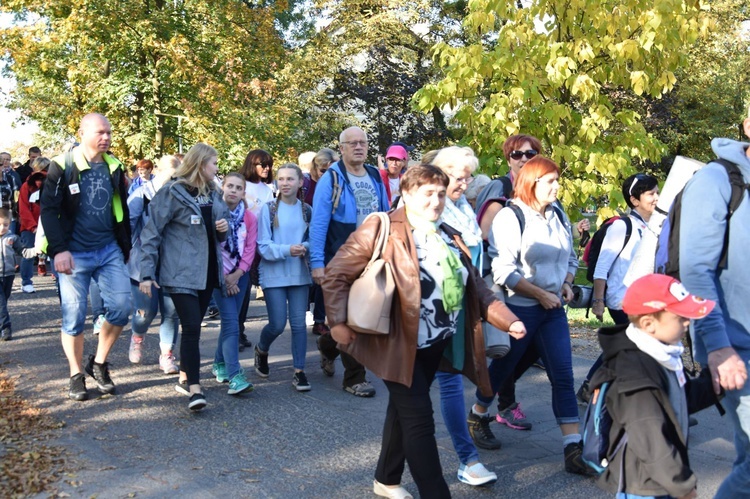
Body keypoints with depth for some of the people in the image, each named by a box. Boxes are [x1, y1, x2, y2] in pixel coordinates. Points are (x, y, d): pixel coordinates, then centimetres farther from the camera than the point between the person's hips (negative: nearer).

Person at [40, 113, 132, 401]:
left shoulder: (113, 167, 8)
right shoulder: (62, 166, -7)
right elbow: (49, 210, -10)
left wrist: (127, 247, 16)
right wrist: (59, 249, -21)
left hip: (109, 250, 4)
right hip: (74, 254, -4)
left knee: (121, 307, -5)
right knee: (74, 316, 0)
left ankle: (99, 363, 16)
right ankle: (76, 376, 18)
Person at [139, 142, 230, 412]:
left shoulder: (213, 193, 14)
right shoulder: (172, 192, -7)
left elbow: (220, 236, 24)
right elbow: (151, 233, -8)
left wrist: (224, 229, -1)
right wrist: (147, 273, -14)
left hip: (207, 271, 7)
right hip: (181, 273, -7)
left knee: (193, 326, 12)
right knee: (191, 327, -14)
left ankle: (185, 378, 24)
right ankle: (195, 389, -12)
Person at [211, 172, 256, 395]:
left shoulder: (249, 218, 4)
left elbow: (250, 249, 2)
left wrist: (237, 274, -8)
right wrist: (224, 276, -10)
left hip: (239, 275, 4)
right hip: (219, 274, -4)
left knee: (230, 321, 10)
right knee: (231, 323, -13)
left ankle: (220, 364, 28)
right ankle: (235, 376, -15)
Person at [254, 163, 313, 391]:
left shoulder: (307, 210, 4)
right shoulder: (268, 209, -4)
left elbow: (313, 240, 9)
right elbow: (263, 246, -7)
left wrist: (305, 247, -14)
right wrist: (287, 250, -21)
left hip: (300, 274, 2)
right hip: (274, 275, -2)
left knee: (299, 323, 1)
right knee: (277, 324, -2)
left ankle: (299, 371, 11)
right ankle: (261, 350, 31)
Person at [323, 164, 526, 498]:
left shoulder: (449, 237, 12)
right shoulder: (381, 229, -11)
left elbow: (475, 287, 14)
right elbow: (336, 274, -9)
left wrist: (507, 319, 2)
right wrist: (338, 322, -13)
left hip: (435, 344, 7)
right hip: (399, 343, -7)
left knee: (404, 411, 20)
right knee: (419, 418, -7)